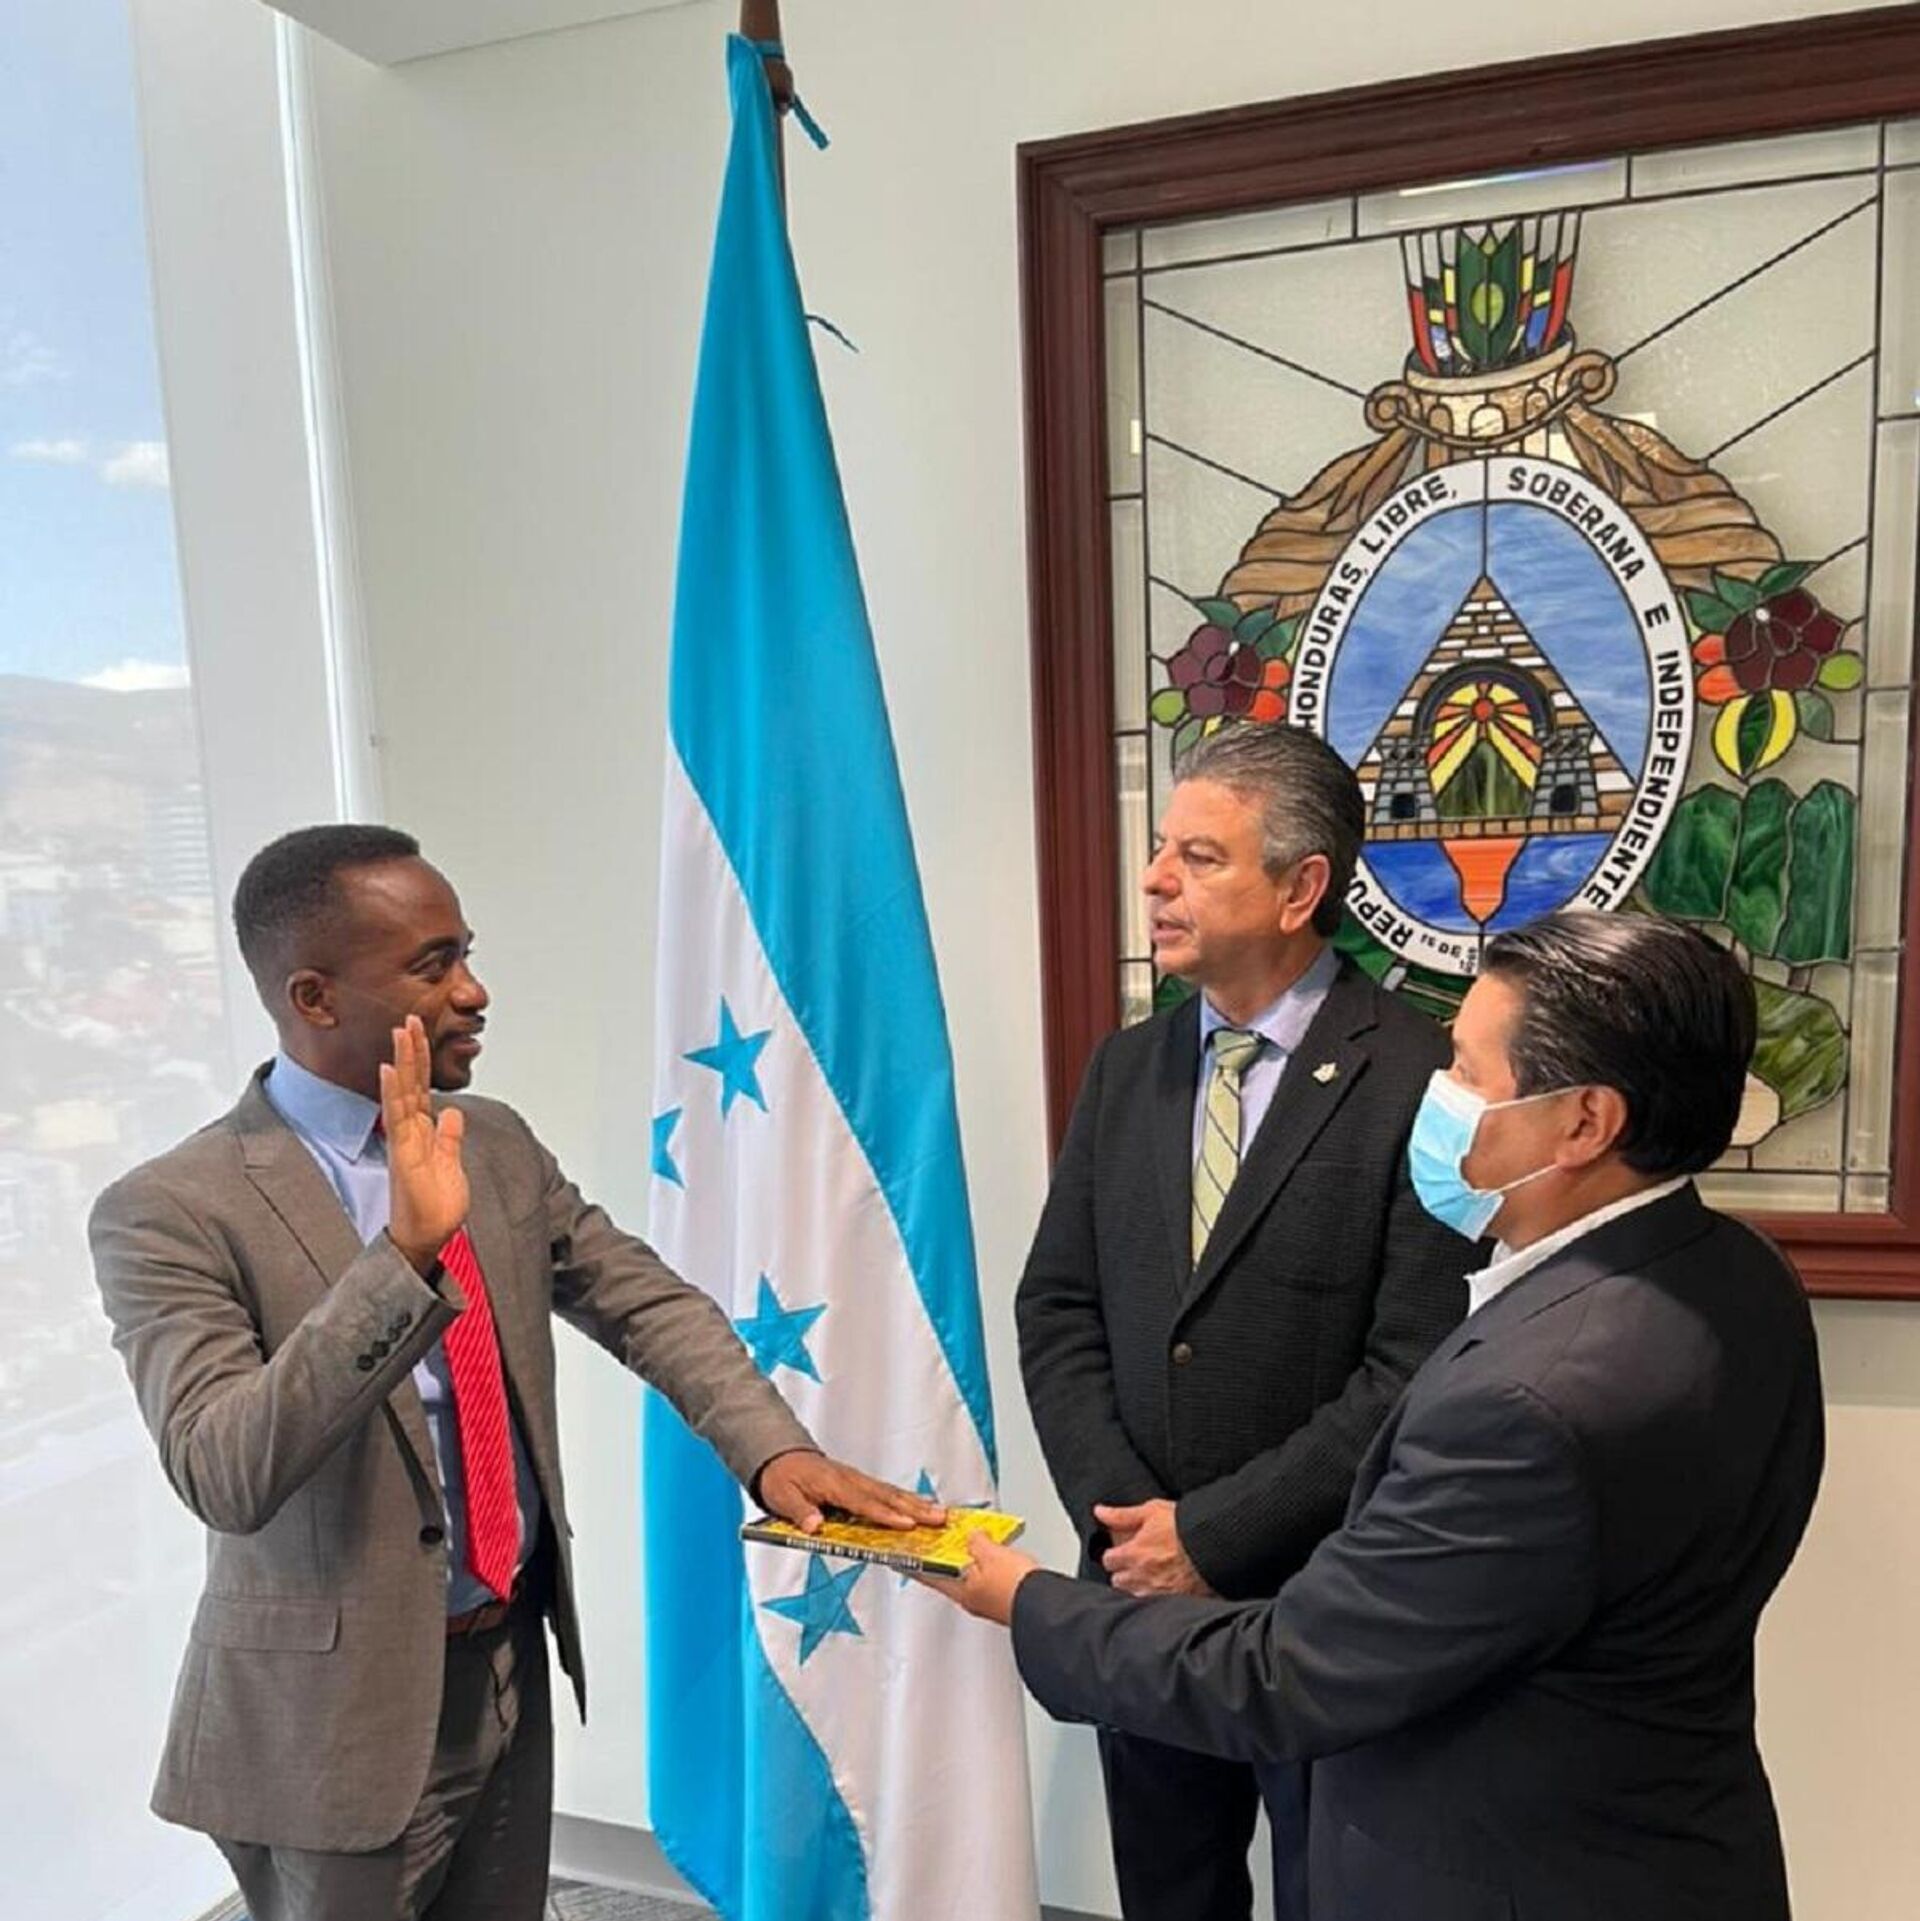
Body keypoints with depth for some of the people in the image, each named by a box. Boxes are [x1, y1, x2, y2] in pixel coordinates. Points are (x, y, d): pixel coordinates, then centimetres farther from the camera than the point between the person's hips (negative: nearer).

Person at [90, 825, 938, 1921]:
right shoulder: (170, 1211, -18)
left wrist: (772, 1449, -17)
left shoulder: (497, 1143, 0)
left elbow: (650, 1302, -1)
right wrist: (404, 1251, -38)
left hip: (511, 1667, 6)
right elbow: (226, 1474, -27)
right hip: (341, 1713, -5)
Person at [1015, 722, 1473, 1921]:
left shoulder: (1418, 1079, -15)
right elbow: (1057, 1309, 3)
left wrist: (1214, 1533, -16)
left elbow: (1419, 1371, -18)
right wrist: (1120, 1514, -9)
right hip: (1142, 1586, 5)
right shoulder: (1127, 1067, 4)